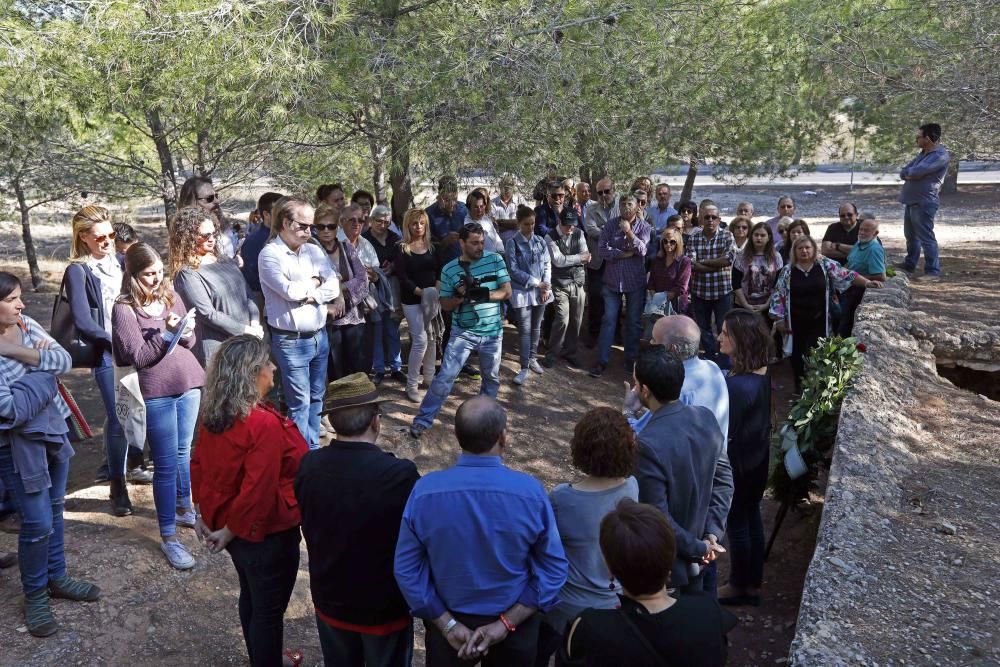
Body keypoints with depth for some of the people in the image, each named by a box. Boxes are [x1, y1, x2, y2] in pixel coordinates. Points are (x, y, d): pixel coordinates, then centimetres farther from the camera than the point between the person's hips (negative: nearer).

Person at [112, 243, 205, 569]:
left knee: (184, 452, 19)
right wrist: (167, 333, -22)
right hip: (157, 393, -5)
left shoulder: (171, 295, 6)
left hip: (189, 383, 5)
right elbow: (138, 356, -13)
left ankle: (184, 509, 39)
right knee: (166, 464, -2)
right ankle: (168, 537, 6)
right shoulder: (124, 309, -8)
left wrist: (186, 332, -11)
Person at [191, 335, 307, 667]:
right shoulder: (265, 424, -30)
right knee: (269, 609, 12)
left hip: (228, 524, 9)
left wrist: (204, 515, 11)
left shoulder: (213, 413, -4)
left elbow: (199, 466, 5)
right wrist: (229, 532, -15)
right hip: (266, 534, -9)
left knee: (251, 596, 27)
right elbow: (257, 492, -28)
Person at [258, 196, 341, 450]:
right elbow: (290, 291, -21)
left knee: (316, 397, 15)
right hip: (290, 341, -6)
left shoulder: (314, 250, 8)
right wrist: (316, 281, -4)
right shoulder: (269, 254, -9)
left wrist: (309, 295, -15)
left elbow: (334, 286, 0)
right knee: (299, 403, 1)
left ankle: (314, 447, 29)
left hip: (319, 336, 6)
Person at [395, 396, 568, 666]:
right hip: (516, 623, 0)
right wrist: (507, 623, -13)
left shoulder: (425, 490, -21)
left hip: (448, 619, 0)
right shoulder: (530, 491, -23)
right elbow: (554, 568, -17)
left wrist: (448, 624, -9)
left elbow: (406, 569, -13)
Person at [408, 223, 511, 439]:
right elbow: (445, 305, -3)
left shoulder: (495, 260, -3)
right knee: (445, 376, -6)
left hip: (492, 332, 2)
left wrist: (483, 294, -21)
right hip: (463, 332, -2)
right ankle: (423, 419, 4)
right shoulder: (450, 269, -6)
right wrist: (461, 295, -23)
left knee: (492, 377, 17)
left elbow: (507, 292, -6)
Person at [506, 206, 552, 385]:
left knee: (536, 327, 15)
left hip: (541, 292, 4)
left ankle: (532, 358, 31)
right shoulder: (512, 243, -6)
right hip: (522, 291, -4)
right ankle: (524, 367, 2)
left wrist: (546, 286, -7)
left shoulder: (541, 241, 6)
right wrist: (536, 283, -14)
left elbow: (547, 265, 7)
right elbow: (513, 270, -11)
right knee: (524, 329, -4)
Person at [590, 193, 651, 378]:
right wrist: (624, 254, -15)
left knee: (634, 322, 10)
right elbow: (602, 249, -9)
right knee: (608, 321, 2)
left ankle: (631, 358, 25)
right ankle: (602, 361, 7)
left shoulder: (644, 227, -3)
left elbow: (641, 250, -16)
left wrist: (628, 231, -21)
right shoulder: (611, 224, -2)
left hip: (635, 281, 0)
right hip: (613, 280, 0)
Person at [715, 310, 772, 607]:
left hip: (737, 463, -8)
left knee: (736, 524, 11)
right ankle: (753, 584, 36)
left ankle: (739, 587, 30)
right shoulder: (761, 372, -4)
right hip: (757, 458, 8)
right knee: (752, 518, 20)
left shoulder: (738, 385, -31)